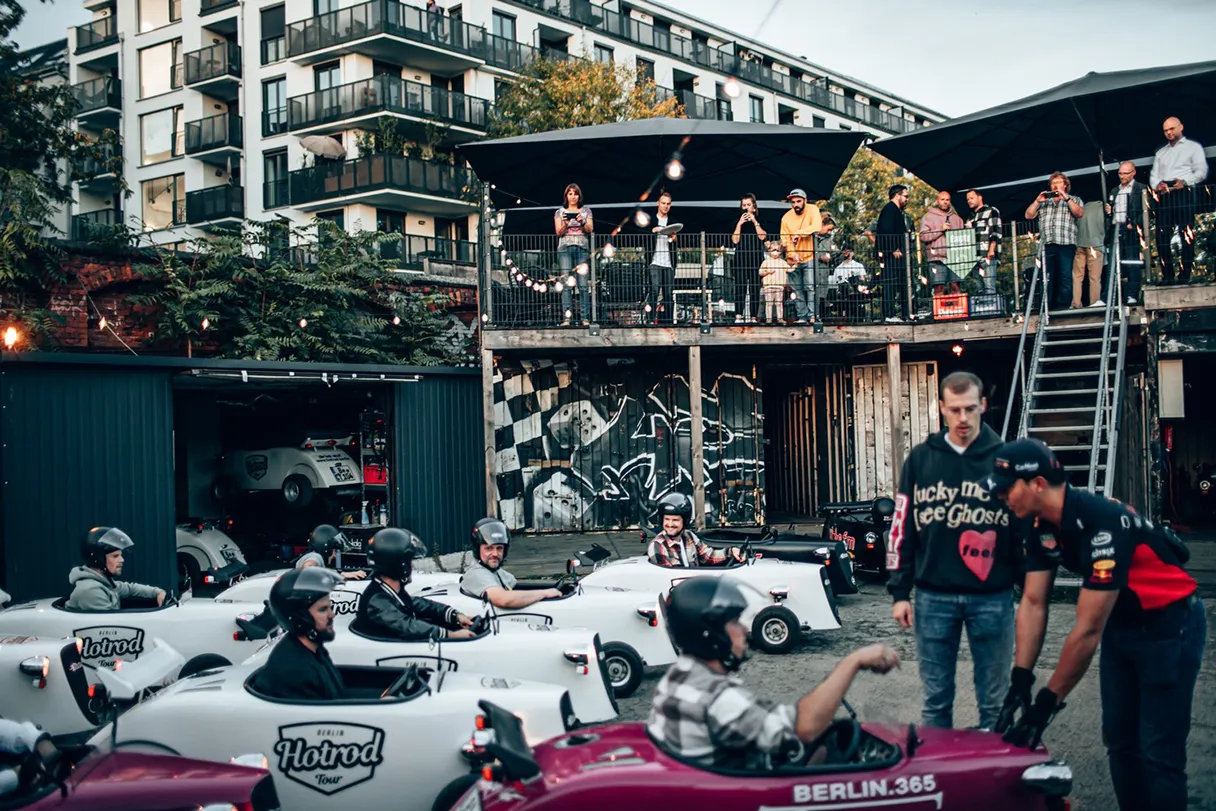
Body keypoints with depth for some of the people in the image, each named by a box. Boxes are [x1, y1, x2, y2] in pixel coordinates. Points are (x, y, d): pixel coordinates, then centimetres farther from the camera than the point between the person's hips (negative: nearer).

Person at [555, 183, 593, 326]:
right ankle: (566, 318, -12)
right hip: (565, 249, 0)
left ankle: (585, 318, -8)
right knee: (566, 285, -8)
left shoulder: (586, 211, 15)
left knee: (583, 285, -7)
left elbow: (590, 230, 5)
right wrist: (565, 224, -14)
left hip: (582, 248, 0)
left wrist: (582, 222, -14)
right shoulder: (560, 212, 14)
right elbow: (558, 232, 5)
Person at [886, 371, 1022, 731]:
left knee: (994, 699, 7)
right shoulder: (920, 459, 5)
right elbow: (901, 527, 6)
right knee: (936, 698, 9)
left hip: (992, 597, -1)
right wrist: (899, 592, 3)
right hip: (933, 596, 1)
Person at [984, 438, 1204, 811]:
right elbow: (1033, 603, -3)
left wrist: (1048, 703, -24)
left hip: (1169, 624, -8)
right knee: (1119, 741, 11)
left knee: (1158, 753, -7)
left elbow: (1088, 629, -30)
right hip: (1121, 623, 8)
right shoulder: (1043, 527, -6)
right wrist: (1020, 682, -10)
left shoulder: (1101, 523, -32)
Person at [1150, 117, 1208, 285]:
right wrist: (1157, 185, -6)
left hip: (1184, 194, -4)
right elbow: (1153, 175, 17)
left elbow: (1201, 171, 0)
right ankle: (1167, 277, 0)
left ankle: (1185, 276, -9)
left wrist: (1185, 181, -17)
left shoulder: (1193, 147, 11)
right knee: (1162, 238, -3)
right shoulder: (1160, 153, 26)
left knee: (1187, 236, -8)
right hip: (1164, 196, 5)